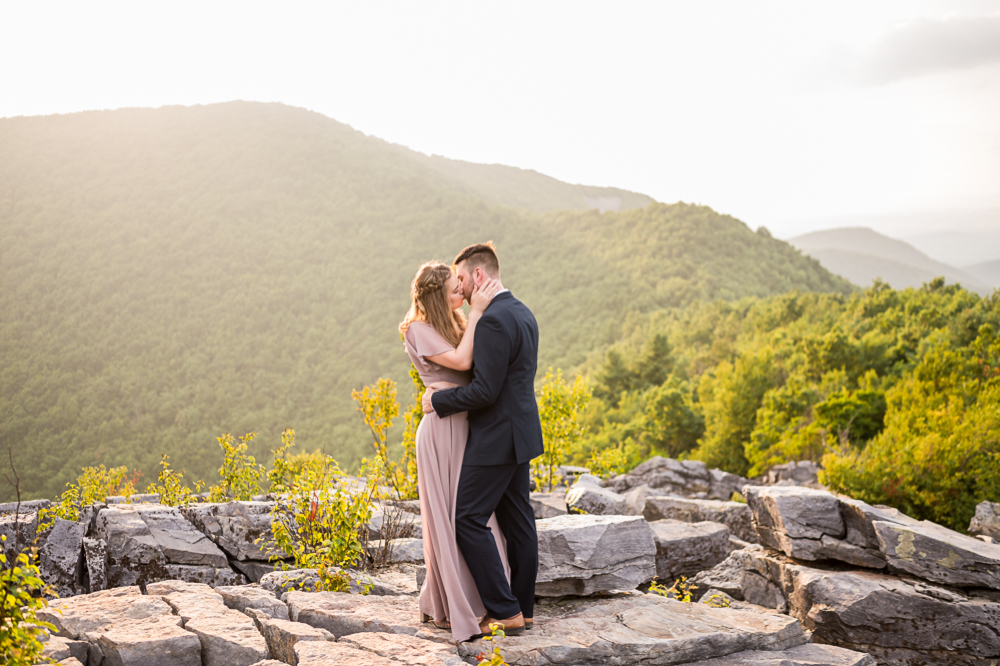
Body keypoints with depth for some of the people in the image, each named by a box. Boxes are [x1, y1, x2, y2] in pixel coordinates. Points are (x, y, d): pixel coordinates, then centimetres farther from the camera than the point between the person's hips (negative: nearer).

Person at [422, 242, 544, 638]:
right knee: (516, 519, 13)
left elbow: (486, 391, -24)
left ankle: (504, 612, -2)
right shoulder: (522, 314, 12)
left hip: (496, 438, -10)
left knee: (469, 519, -4)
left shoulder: (493, 320, -20)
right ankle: (522, 608, 21)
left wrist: (439, 400, -11)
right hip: (520, 432, 10)